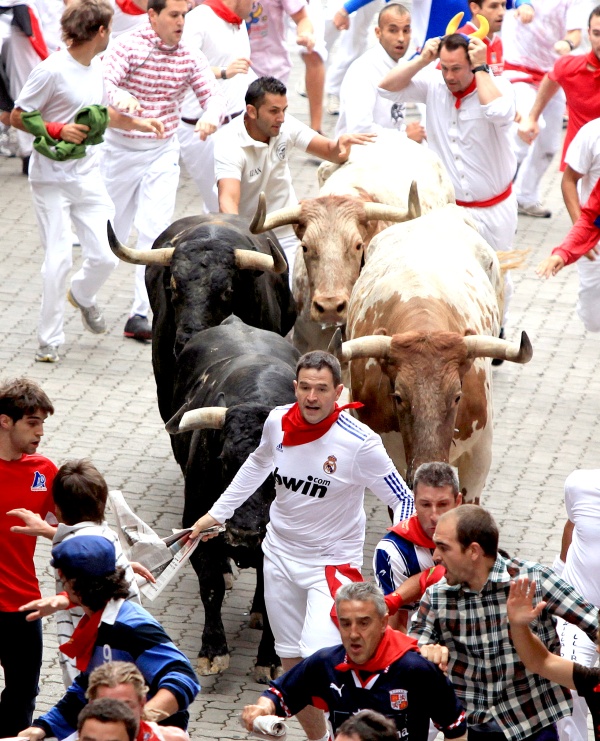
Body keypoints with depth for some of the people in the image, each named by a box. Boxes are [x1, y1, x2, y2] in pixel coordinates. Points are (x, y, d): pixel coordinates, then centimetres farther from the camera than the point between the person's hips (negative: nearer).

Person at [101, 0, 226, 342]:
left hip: (163, 151, 2)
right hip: (120, 147, -2)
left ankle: (140, 314, -7)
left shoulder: (191, 57, -4)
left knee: (155, 232, -8)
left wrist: (210, 118, -34)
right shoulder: (129, 46, -13)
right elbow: (104, 83, -25)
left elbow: (214, 95, -10)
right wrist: (122, 98, -49)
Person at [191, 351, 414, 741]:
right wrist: (217, 514, 22)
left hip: (332, 560, -5)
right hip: (281, 554, 5)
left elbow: (402, 500, -12)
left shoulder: (359, 442, -21)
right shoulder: (277, 423, -6)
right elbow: (257, 464, 17)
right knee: (291, 664, 10)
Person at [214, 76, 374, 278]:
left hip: (287, 233, 4)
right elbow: (228, 199, -38)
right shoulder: (229, 145, -24)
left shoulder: (286, 126, -8)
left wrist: (342, 144, -26)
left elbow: (332, 153, -1)